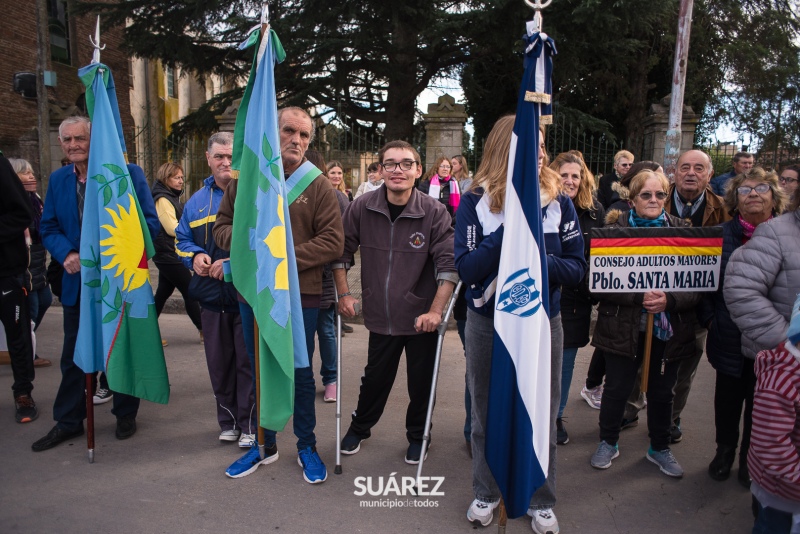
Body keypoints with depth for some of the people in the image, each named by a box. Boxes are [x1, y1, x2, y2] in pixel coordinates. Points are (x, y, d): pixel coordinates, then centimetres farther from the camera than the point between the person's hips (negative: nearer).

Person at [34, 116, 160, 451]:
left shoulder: (129, 173, -9)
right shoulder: (58, 180, 5)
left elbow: (150, 223, -12)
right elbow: (49, 228, 6)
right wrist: (67, 254, -14)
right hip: (78, 281, 4)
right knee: (73, 355, 13)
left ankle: (125, 415, 29)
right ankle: (68, 422, 28)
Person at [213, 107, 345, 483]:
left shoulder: (317, 185, -4)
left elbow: (332, 241, -10)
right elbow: (222, 225, 9)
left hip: (300, 296, -3)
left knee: (300, 373, 9)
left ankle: (307, 446, 28)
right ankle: (265, 445, 35)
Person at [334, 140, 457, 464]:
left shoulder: (434, 212, -13)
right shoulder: (362, 209, -7)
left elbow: (448, 264, -14)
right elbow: (342, 252, 5)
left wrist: (436, 310, -19)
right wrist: (344, 294, 1)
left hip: (422, 318, -1)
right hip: (381, 317, 2)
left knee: (421, 382, 12)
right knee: (375, 378, 17)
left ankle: (417, 436, 38)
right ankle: (360, 427, 43)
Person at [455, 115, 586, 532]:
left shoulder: (558, 202, -5)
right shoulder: (476, 201, -8)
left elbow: (576, 268, -6)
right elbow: (466, 269, -17)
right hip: (487, 323, 0)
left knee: (542, 418, 11)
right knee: (486, 414, 15)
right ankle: (486, 492, 37)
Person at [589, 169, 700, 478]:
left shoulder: (682, 231, 2)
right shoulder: (615, 228, -4)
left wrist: (670, 301, -20)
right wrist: (639, 297, -22)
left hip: (669, 329, 2)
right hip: (624, 327, -2)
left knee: (662, 392, 16)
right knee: (617, 389, 11)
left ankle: (659, 448, 38)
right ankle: (608, 442, 33)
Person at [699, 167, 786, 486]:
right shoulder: (723, 235, -3)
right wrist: (708, 316, -6)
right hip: (730, 337, 0)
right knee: (727, 399, 14)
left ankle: (750, 460, 35)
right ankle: (724, 451, 37)